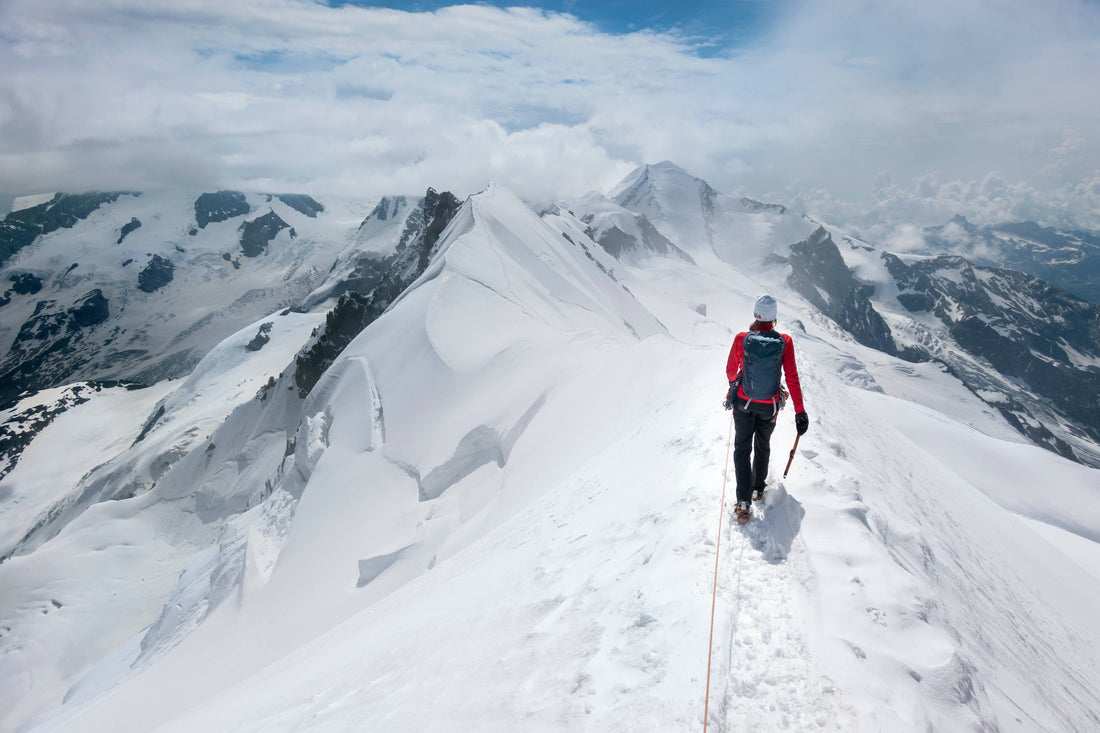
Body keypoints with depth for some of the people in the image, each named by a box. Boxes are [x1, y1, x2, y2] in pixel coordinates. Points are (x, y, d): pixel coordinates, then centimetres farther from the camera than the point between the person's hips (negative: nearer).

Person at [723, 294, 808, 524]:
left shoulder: (741, 339, -18)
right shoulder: (785, 342, -16)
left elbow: (730, 371, -5)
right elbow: (792, 378, -13)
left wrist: (734, 382, 20)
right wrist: (800, 411, -5)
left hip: (743, 403, -1)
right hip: (769, 406, 1)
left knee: (742, 447, 12)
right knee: (763, 446, 25)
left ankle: (744, 500, 2)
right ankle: (758, 488, 42)